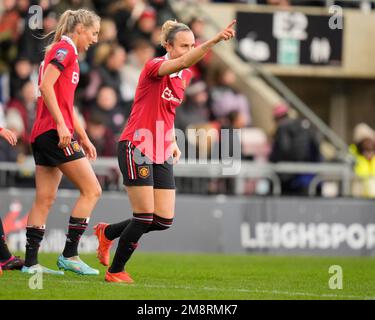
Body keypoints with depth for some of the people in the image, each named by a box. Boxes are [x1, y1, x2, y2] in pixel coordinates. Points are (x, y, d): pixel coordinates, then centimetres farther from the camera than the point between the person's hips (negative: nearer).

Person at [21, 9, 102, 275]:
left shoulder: (67, 53, 23)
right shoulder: (64, 49, -6)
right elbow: (46, 86, -19)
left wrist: (84, 138, 28)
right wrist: (61, 124, -23)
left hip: (43, 134, 10)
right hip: (54, 132, -10)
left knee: (45, 200, 7)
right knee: (91, 190, -8)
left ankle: (31, 262, 6)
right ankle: (70, 254, -9)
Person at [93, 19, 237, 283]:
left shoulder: (185, 75, 9)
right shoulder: (155, 67, -15)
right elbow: (182, 62, -37)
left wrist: (172, 141, 12)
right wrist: (214, 40, -49)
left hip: (162, 153, 8)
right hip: (136, 149, -8)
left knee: (164, 220, 2)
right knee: (145, 216, -10)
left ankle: (108, 233, 27)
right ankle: (115, 271, 9)